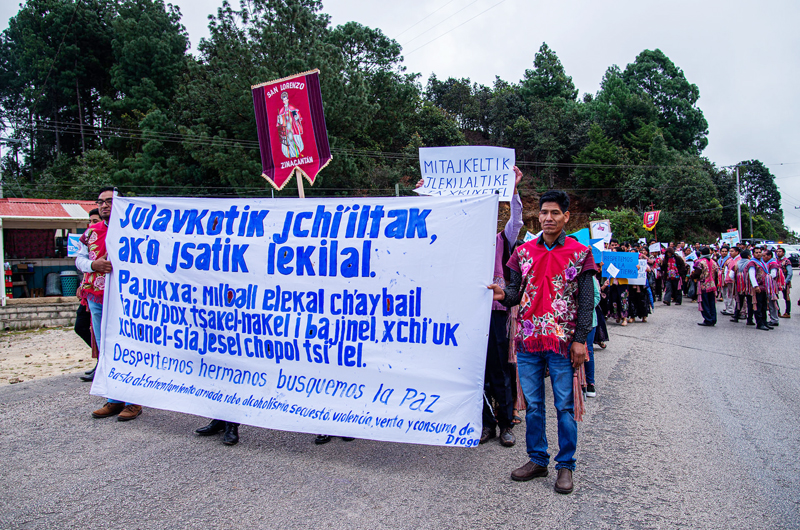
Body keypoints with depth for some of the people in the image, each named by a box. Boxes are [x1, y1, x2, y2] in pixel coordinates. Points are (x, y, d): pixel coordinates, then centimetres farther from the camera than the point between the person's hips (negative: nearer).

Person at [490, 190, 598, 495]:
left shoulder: (580, 253, 0)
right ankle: (537, 460, 25)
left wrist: (580, 339, -9)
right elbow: (516, 292, 8)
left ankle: (565, 466, 17)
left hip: (562, 342, -3)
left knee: (565, 406, 3)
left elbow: (586, 301, -2)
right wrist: (504, 294, -15)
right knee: (532, 404, 12)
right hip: (528, 340, 3)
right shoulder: (523, 252, 9)